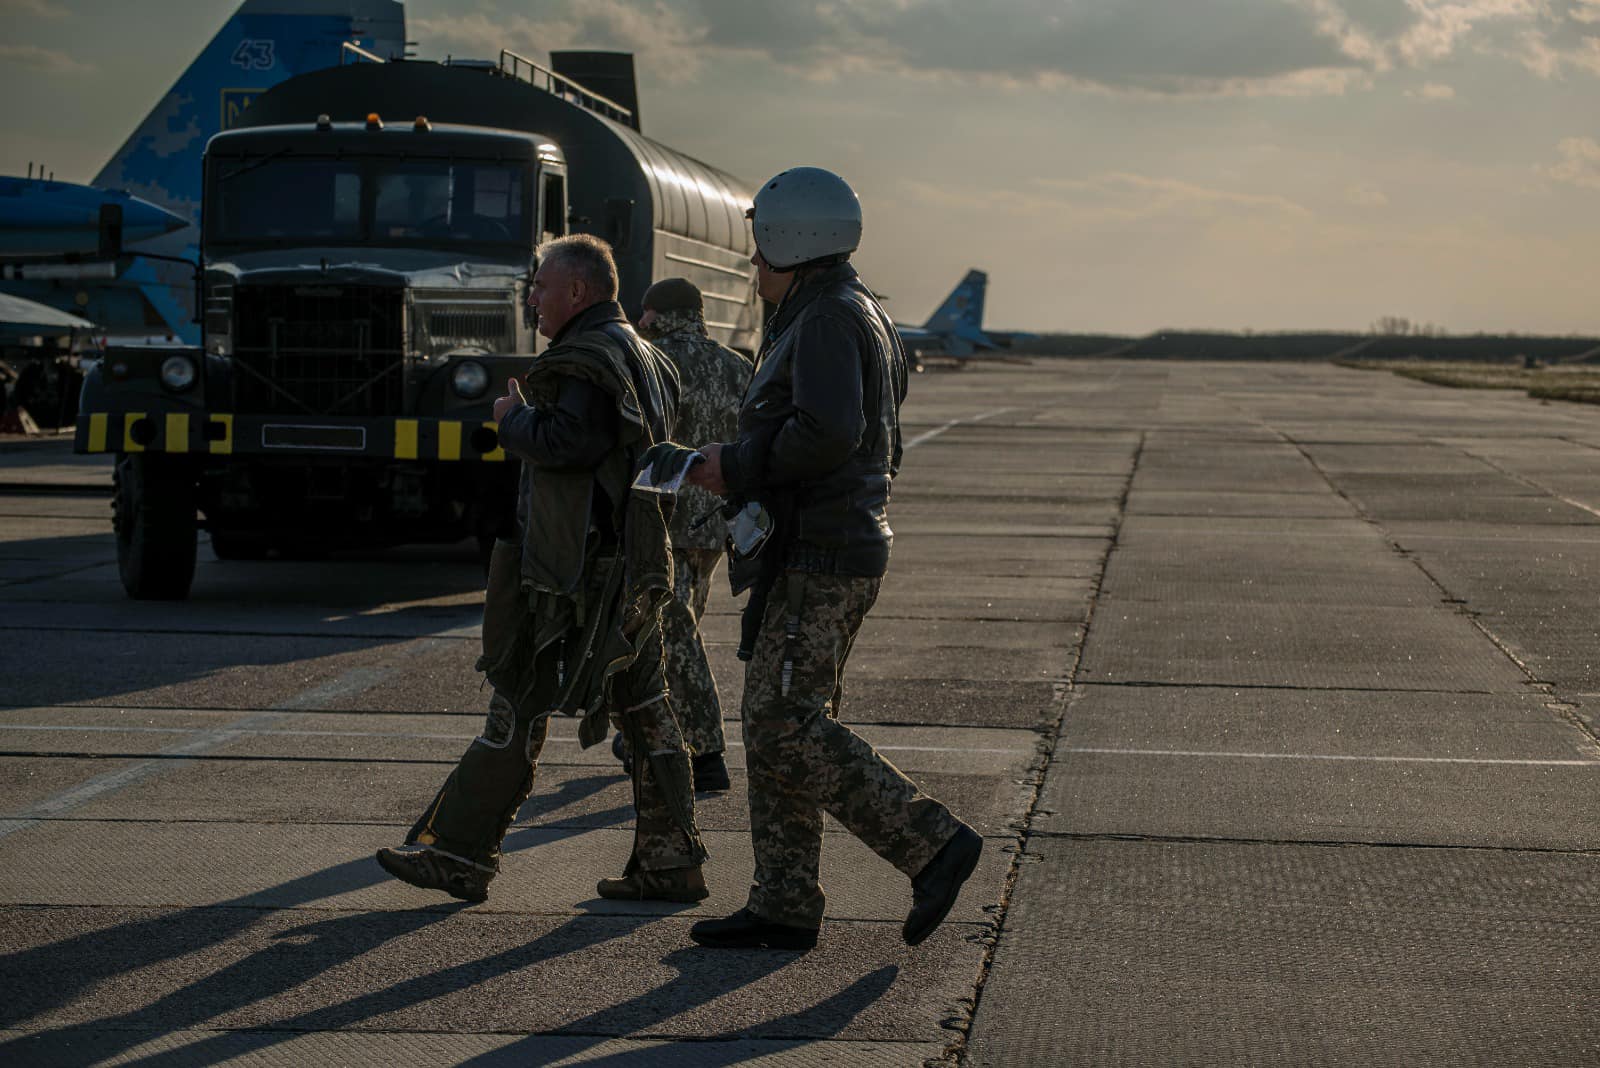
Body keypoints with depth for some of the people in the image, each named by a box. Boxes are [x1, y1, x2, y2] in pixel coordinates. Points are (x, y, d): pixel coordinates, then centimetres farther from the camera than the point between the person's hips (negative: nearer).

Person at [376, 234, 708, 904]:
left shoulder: (589, 359, -13)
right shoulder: (644, 358, 19)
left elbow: (565, 442, -25)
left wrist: (514, 420, -7)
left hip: (579, 570, -10)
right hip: (636, 566, 10)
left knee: (520, 706, -4)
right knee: (644, 710, 9)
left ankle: (458, 855, 1)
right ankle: (670, 861, 10)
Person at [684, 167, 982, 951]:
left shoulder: (827, 320, -14)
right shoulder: (862, 317, 19)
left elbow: (828, 432, -29)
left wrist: (737, 466, -16)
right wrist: (743, 469, 17)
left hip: (821, 561, -11)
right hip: (831, 550, 11)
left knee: (785, 731, -11)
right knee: (776, 725, 11)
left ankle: (932, 844, -8)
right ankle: (784, 907, 13)